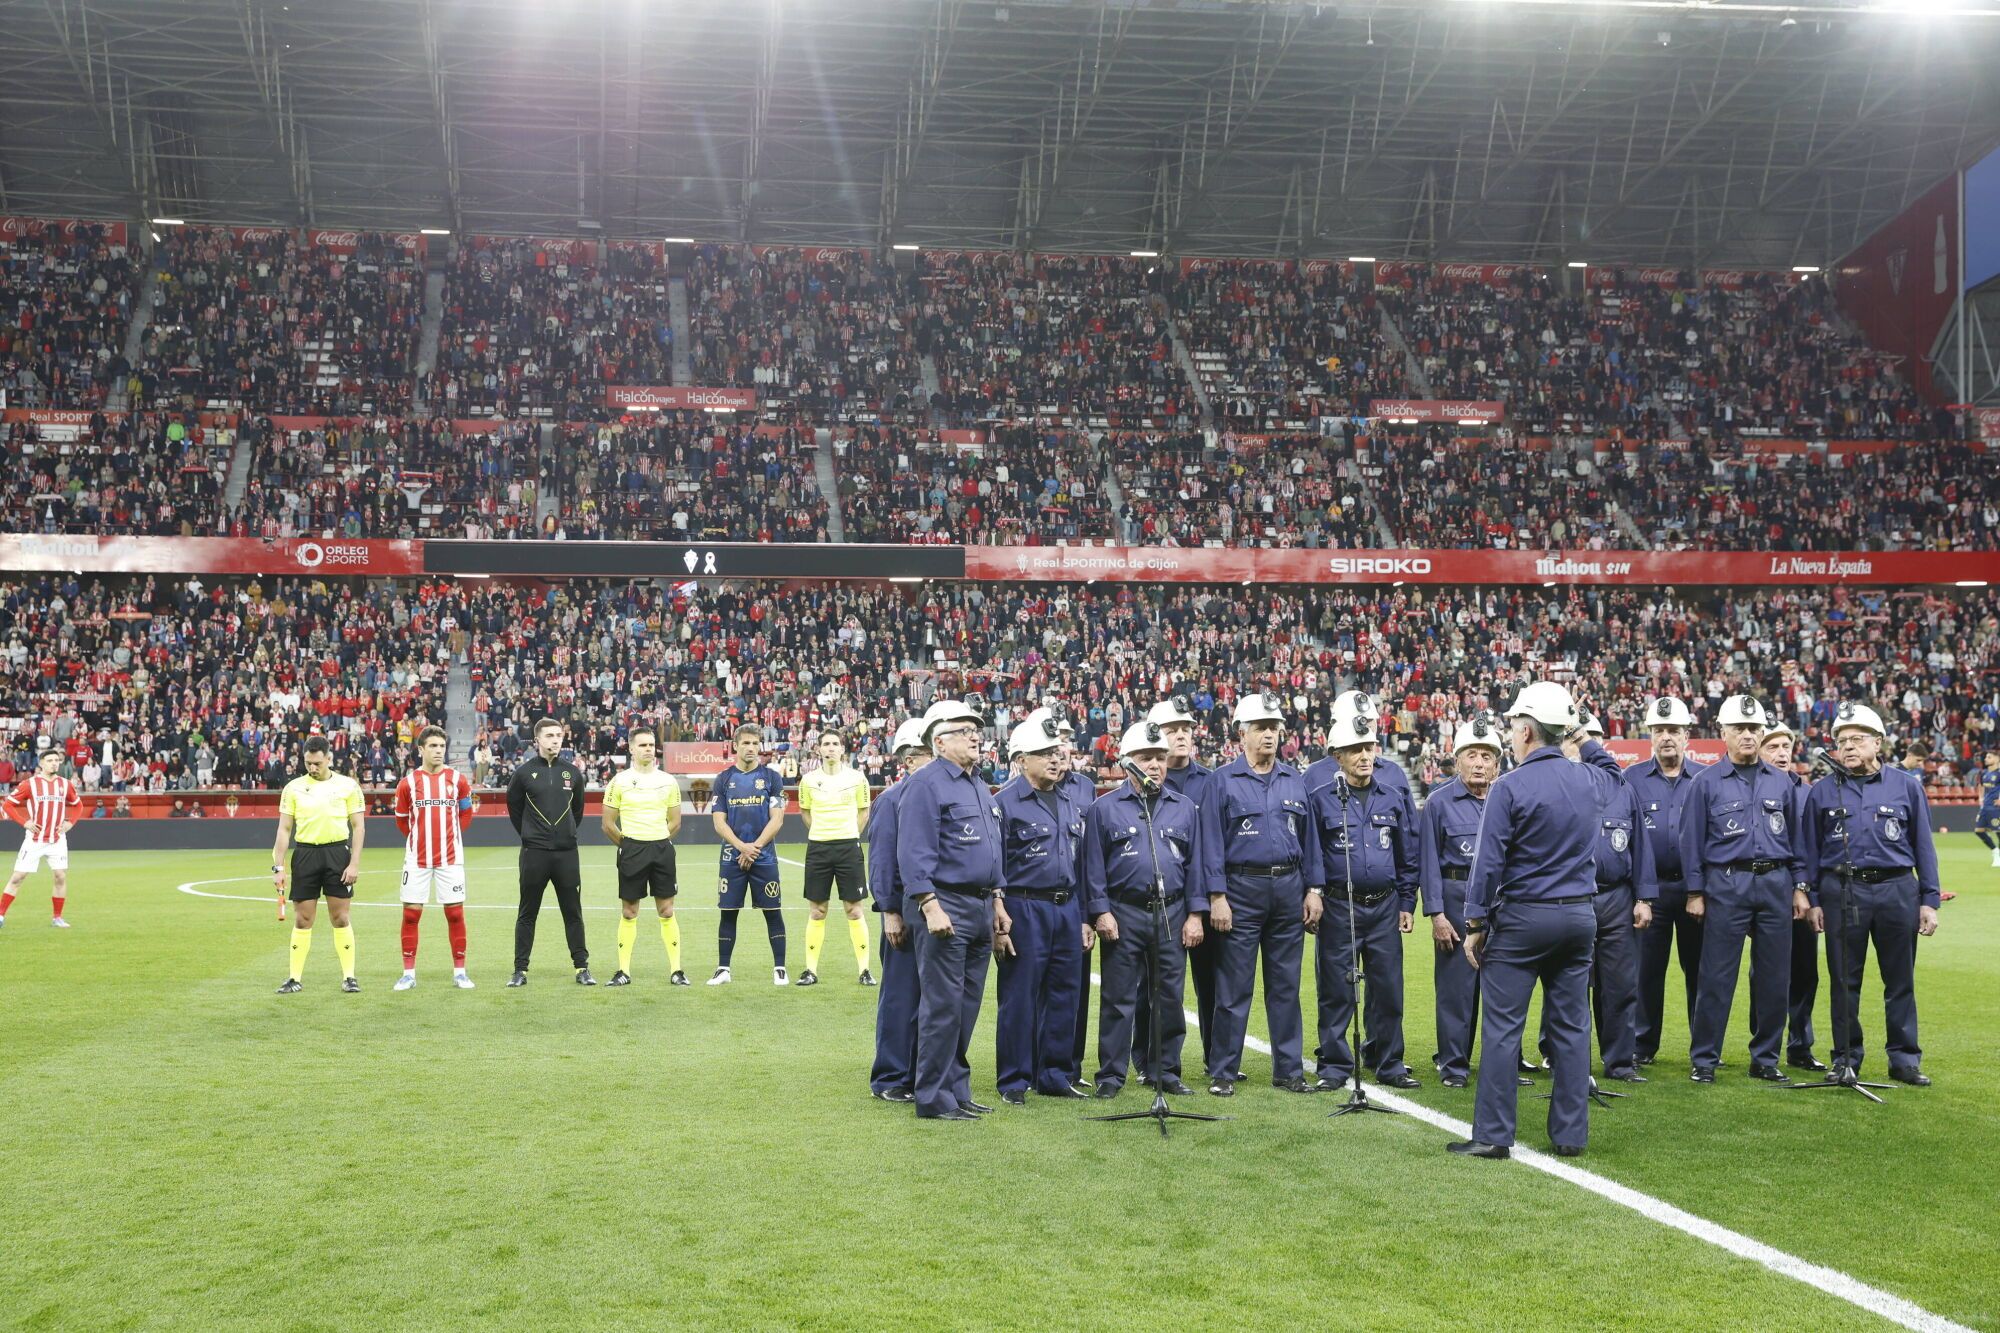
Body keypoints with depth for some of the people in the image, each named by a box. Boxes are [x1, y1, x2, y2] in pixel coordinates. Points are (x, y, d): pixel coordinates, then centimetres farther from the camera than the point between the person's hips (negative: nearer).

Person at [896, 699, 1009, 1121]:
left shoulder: (980, 787, 18)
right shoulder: (927, 783, -10)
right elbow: (915, 852, -16)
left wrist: (998, 903, 19)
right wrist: (932, 907, -23)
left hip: (982, 908, 9)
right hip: (947, 907, -9)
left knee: (967, 1006, 12)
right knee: (942, 1007, -5)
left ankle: (957, 1090, 20)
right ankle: (933, 1099, 2)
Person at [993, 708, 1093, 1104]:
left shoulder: (1074, 803, 13)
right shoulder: (1006, 803, -7)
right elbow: (994, 867, -8)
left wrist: (1083, 917, 13)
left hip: (1067, 909, 6)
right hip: (1025, 909, -6)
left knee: (1064, 994, 10)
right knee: (1019, 997, 0)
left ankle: (1055, 1074, 21)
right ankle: (1014, 1081, 9)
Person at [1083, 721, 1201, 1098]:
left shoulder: (1183, 808, 11)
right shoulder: (1104, 808, 2)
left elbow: (1195, 864, 10)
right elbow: (1094, 865, 1)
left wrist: (1194, 915, 4)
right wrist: (1101, 911, -7)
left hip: (1172, 915, 3)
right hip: (1123, 915, -3)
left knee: (1169, 997, 7)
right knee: (1119, 998, 0)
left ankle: (1164, 1071, 17)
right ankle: (1111, 1074, 7)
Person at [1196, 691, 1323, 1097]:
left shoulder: (1294, 781, 12)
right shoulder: (1222, 781, -1)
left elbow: (1308, 838, 14)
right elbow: (1211, 842, -5)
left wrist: (1312, 889, 6)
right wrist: (1217, 896, -11)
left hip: (1288, 888, 4)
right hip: (1242, 889, -4)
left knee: (1286, 985, 9)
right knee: (1234, 987, -1)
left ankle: (1289, 1070, 16)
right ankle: (1223, 1073, 6)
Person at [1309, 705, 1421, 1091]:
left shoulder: (1392, 800, 10)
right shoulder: (1320, 799, -2)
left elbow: (1407, 857, 15)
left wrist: (1407, 904, 11)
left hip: (1385, 907, 3)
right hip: (1339, 909, -3)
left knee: (1388, 989, 6)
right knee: (1336, 991, 1)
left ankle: (1389, 1065, 17)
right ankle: (1334, 1067, 10)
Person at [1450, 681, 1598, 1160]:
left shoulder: (1511, 786, -13)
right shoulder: (1585, 781, 7)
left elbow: (1489, 861, -13)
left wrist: (1475, 925, -7)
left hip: (1522, 918, -6)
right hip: (1579, 916, 6)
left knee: (1502, 1027, -1)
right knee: (1571, 1027, 9)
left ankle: (1492, 1135, 1)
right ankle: (1571, 1134, 13)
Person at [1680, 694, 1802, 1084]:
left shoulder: (1780, 782, 12)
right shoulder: (1707, 782, 1)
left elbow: (1794, 838, 16)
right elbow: (1692, 839, 2)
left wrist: (1798, 886, 10)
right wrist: (1695, 892, -2)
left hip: (1775, 884, 4)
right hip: (1726, 885, -4)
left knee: (1774, 976, 6)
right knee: (1717, 976, -3)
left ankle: (1765, 1058, 17)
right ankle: (1703, 1059, 4)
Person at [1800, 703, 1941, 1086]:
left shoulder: (1907, 785, 6)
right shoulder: (1822, 791, 7)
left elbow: (1923, 845, 7)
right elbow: (1811, 849, 10)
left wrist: (1929, 900, 3)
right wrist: (1813, 899, 4)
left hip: (1897, 891, 0)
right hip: (1842, 892, 0)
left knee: (1900, 980, 5)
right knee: (1844, 980, 5)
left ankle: (1905, 1059, 14)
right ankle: (1846, 1058, 14)